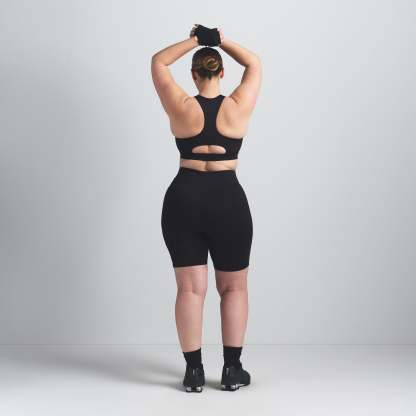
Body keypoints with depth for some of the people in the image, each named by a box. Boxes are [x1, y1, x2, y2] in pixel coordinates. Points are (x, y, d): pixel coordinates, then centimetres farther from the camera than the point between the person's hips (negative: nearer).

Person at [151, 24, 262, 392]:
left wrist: (193, 41, 9)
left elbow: (158, 62, 10)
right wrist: (223, 42, 8)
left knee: (190, 288, 6)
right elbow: (255, 64, 12)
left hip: (183, 201, 1)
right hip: (229, 202, 0)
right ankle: (232, 370, 12)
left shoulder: (181, 108, -3)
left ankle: (194, 372, 9)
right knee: (234, 287, 11)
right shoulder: (238, 108, -4)